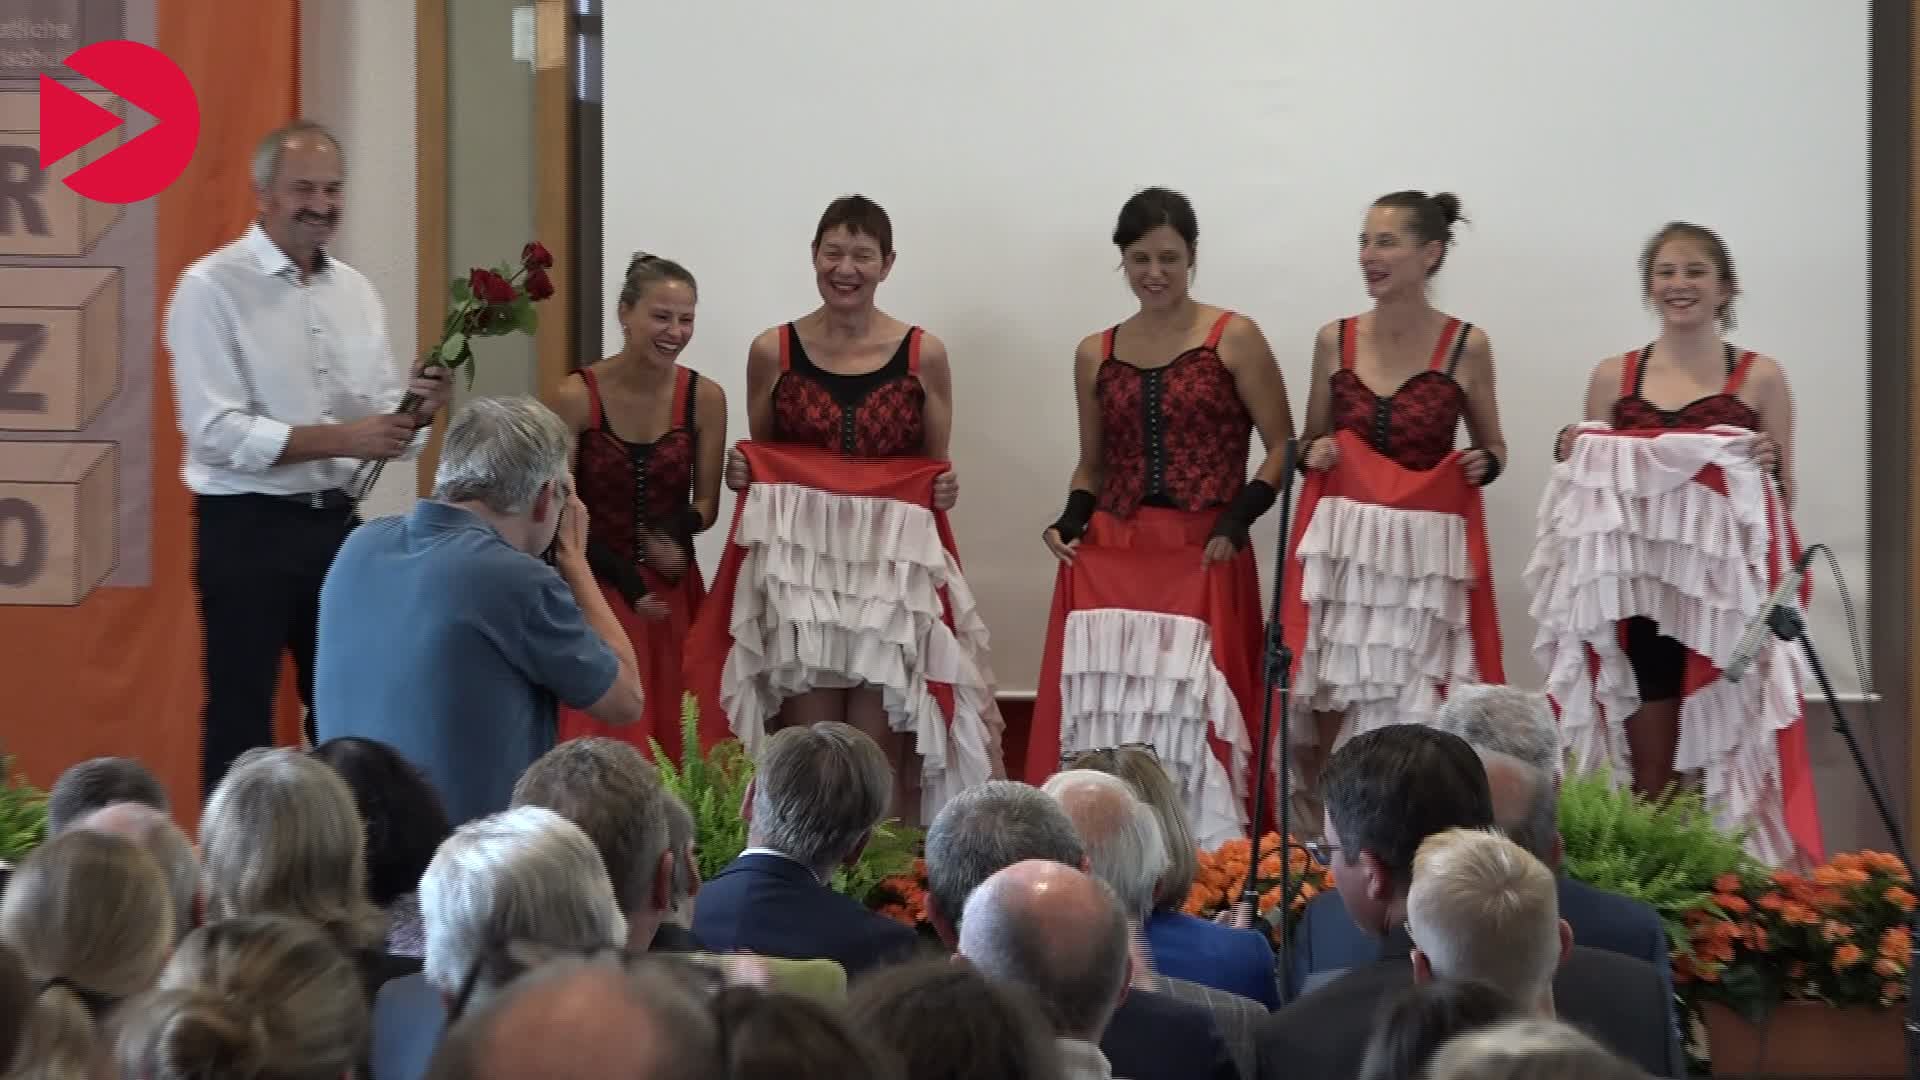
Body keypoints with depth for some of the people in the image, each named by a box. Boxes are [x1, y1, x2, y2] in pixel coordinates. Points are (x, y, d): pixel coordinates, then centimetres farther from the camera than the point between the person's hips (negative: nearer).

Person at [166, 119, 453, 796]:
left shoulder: (355, 292, 10)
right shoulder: (211, 290, -9)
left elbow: (385, 428, 10)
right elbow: (216, 432, -18)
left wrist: (418, 411, -13)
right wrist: (340, 439, -23)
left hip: (333, 521, 6)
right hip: (245, 529, -6)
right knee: (240, 718, 0)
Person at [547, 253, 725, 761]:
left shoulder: (705, 398, -2)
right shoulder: (576, 398, -11)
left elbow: (706, 503, 6)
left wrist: (676, 531, -16)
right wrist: (624, 578, -13)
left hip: (673, 592, 3)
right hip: (596, 588, -3)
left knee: (671, 735, 2)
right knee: (600, 736, -7)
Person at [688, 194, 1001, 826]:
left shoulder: (923, 354, 4)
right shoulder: (773, 351, 5)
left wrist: (945, 489, -7)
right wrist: (740, 473, -5)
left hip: (892, 567, 0)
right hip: (795, 563, 0)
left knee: (878, 751, -3)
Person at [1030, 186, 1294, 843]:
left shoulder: (1233, 339, 1)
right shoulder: (1095, 354, 13)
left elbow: (1282, 447, 0)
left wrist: (1236, 522, -12)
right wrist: (1069, 522, 2)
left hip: (1203, 560, -3)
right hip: (1110, 558, 3)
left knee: (1193, 715, -9)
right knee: (1104, 718, -4)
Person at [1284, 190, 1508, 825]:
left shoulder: (1466, 346, 1)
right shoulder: (1335, 340, 8)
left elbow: (1491, 448, 14)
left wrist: (1483, 462, -8)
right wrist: (1314, 455, -4)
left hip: (1427, 550, -2)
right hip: (1343, 545, 2)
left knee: (1418, 713, -6)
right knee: (1335, 706, -3)